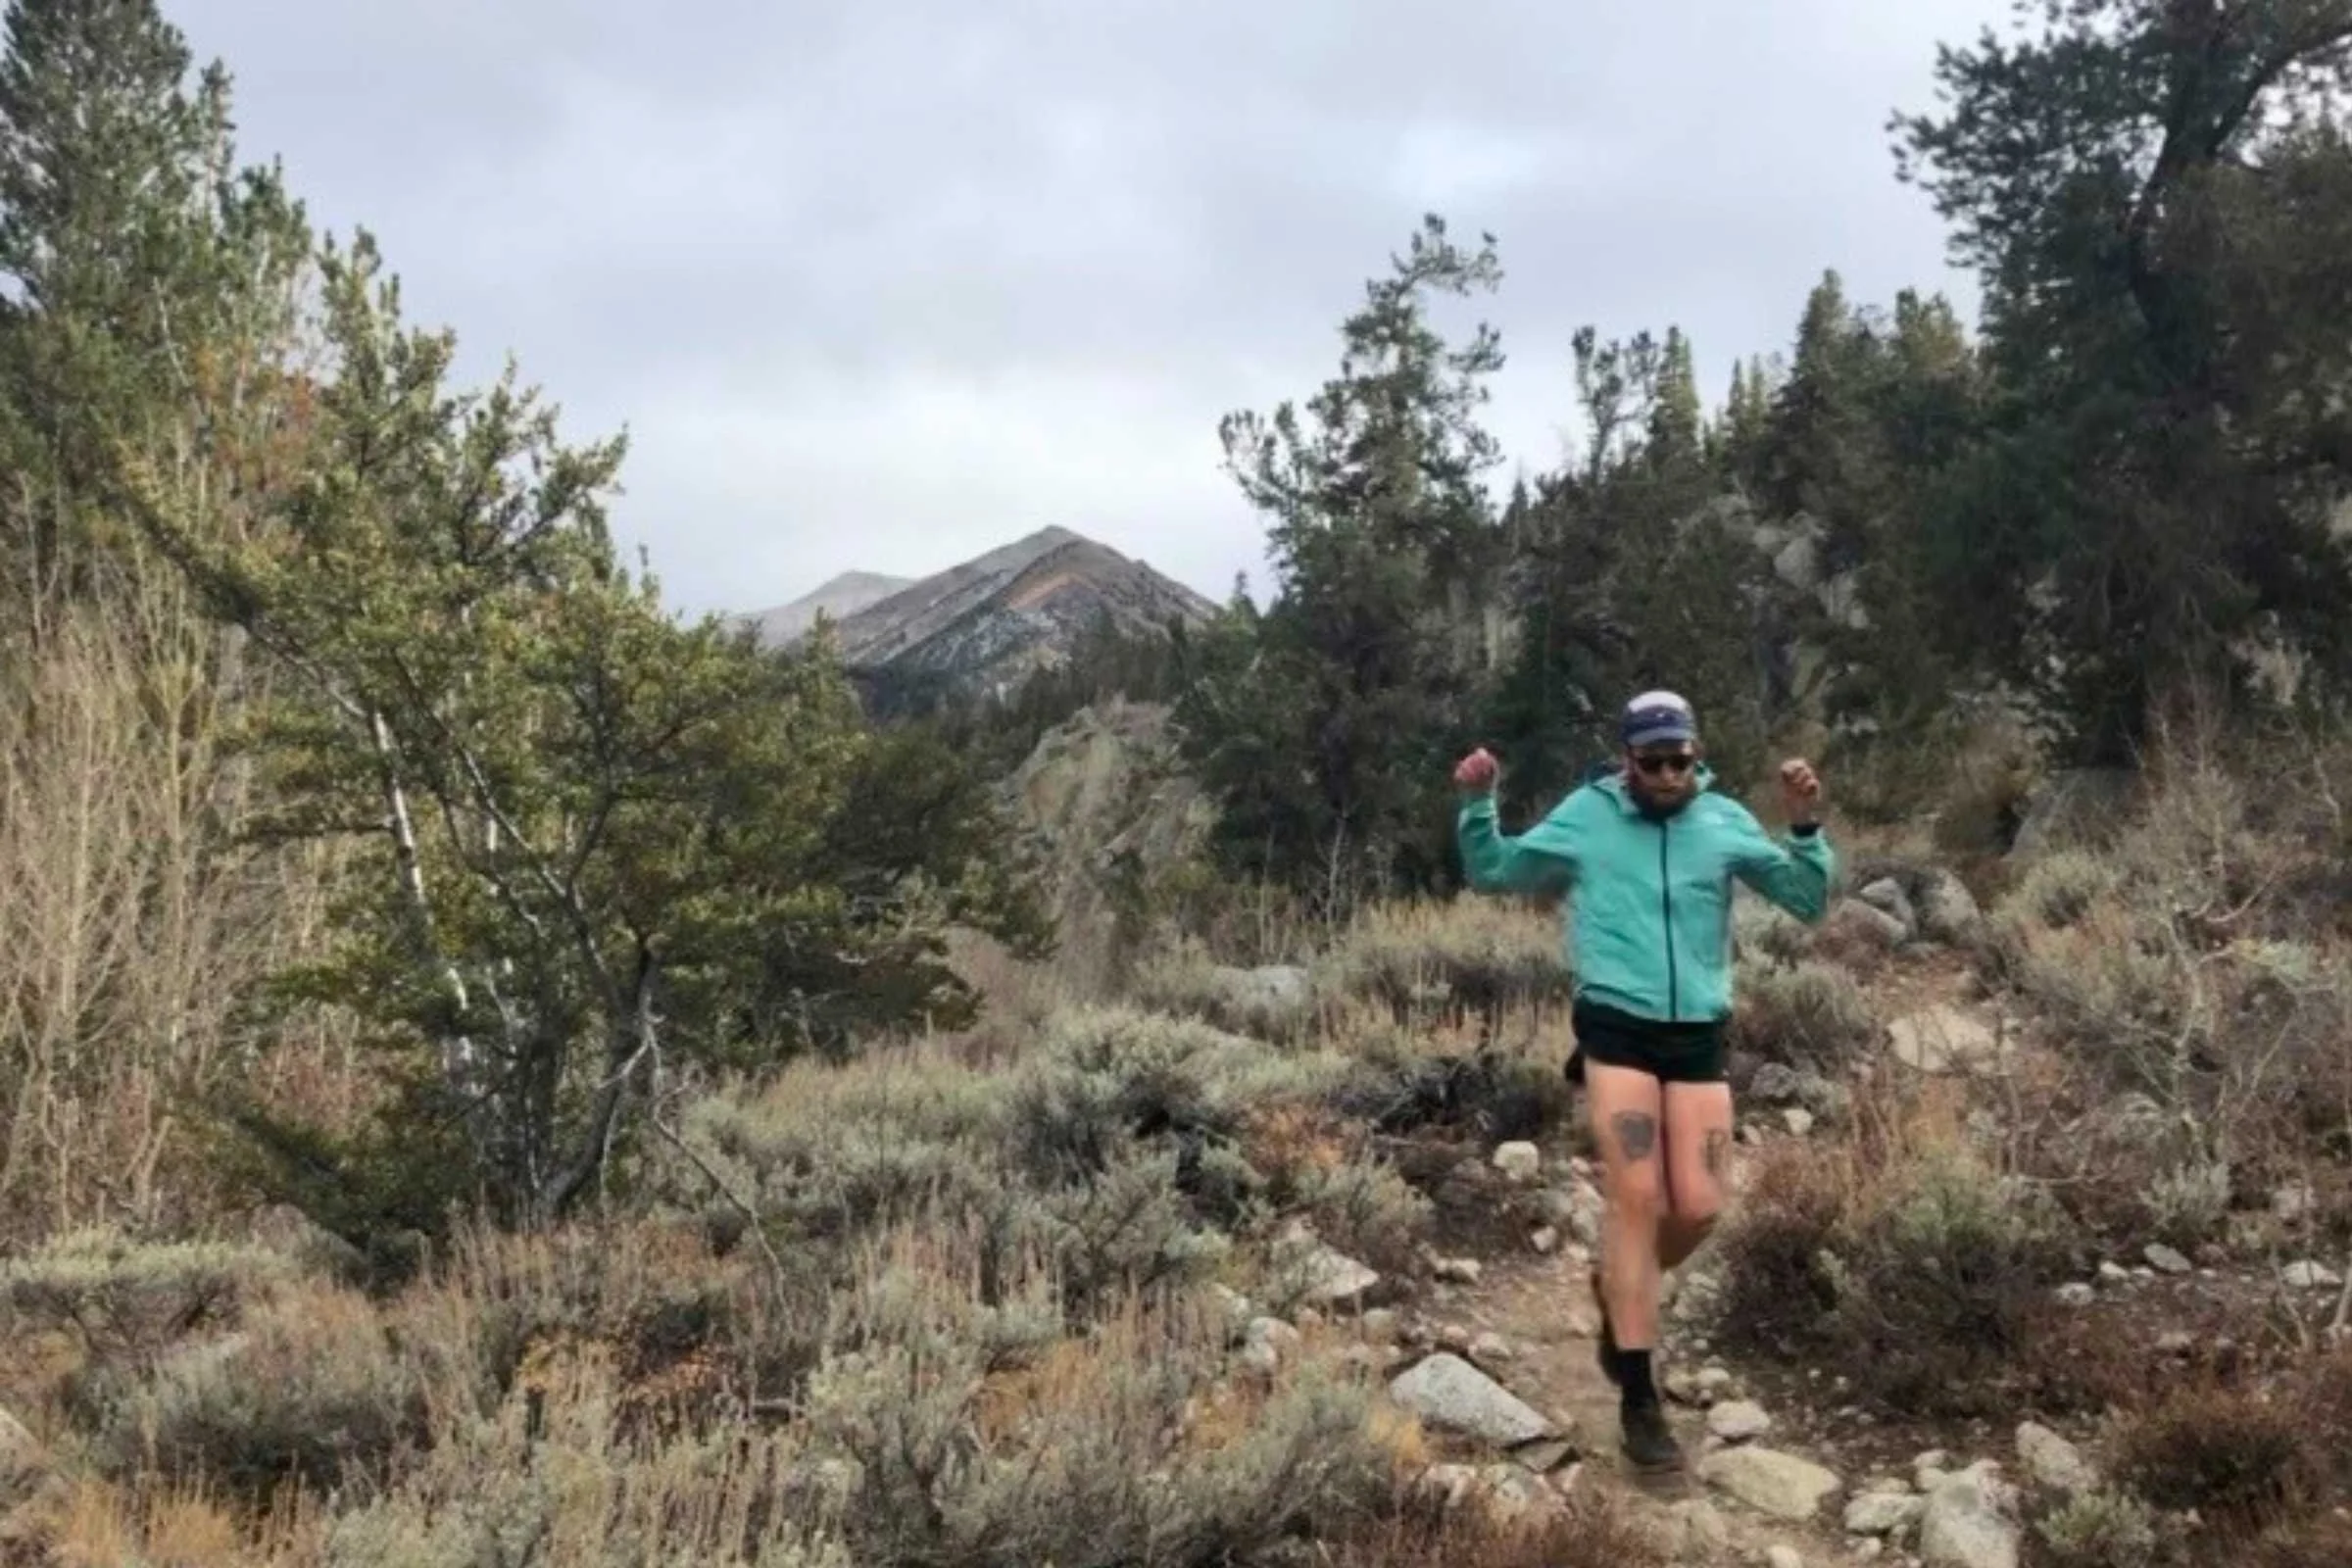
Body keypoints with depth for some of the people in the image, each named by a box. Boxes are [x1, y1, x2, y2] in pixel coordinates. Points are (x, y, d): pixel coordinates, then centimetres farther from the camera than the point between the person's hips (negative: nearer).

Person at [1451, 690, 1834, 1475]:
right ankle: (1639, 1398, -3)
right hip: (1615, 1030, -2)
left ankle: (1618, 1292, 32)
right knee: (1636, 1198, -10)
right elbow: (1491, 872, 8)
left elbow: (1809, 901, 2)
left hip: (1697, 1036, 3)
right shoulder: (1586, 814, 1)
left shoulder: (1725, 821, 3)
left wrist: (1806, 827, -14)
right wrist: (1477, 804, -8)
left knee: (1698, 1207, -1)